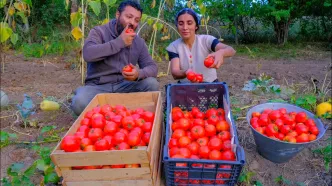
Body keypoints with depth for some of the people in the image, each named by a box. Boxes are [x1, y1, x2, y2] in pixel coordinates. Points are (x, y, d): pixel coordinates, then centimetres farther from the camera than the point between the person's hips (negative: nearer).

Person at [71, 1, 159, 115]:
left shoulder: (139, 42, 7)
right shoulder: (99, 31, -3)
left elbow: (152, 67, 1)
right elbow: (88, 54, -22)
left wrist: (139, 73, -23)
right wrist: (119, 42, -22)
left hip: (124, 86, 3)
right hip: (97, 86, -3)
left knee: (152, 84, -21)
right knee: (80, 103, -33)